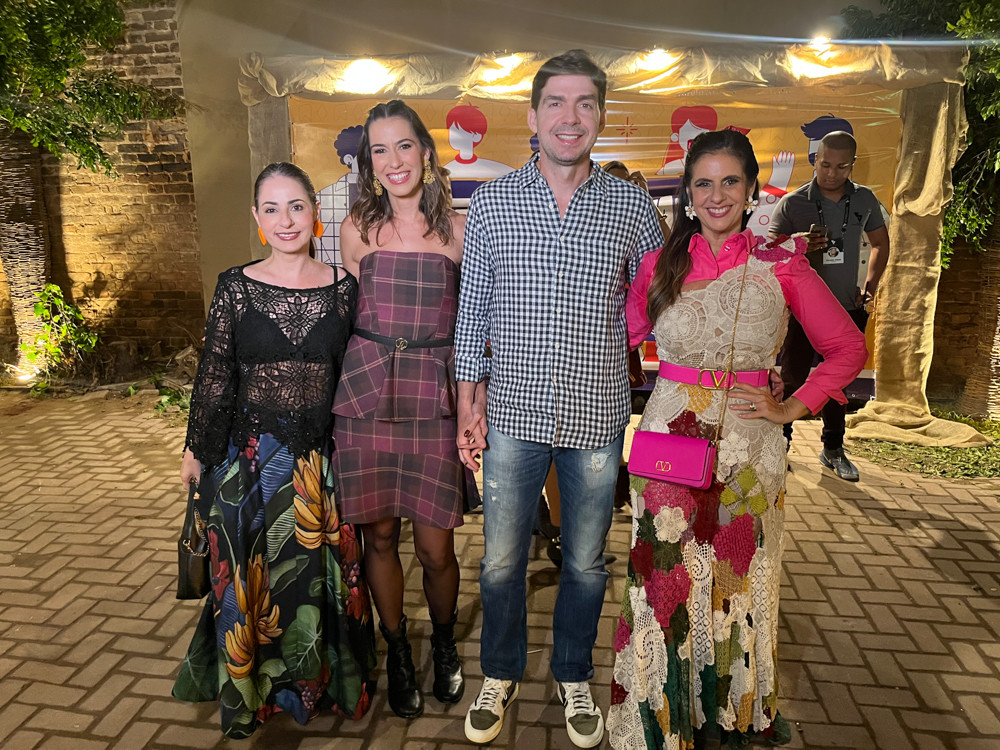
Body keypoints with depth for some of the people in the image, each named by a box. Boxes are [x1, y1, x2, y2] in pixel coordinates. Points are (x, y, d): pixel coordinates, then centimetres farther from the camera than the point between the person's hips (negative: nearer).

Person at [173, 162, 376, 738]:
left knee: (321, 571, 12)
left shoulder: (343, 287, -2)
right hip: (250, 458, 0)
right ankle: (251, 690, 38)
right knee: (250, 575, 13)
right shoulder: (236, 287, -4)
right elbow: (214, 376, 1)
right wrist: (197, 451, 6)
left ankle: (321, 680, 37)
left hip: (322, 459, 1)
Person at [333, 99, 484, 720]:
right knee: (379, 534, 10)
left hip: (434, 397, -1)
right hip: (367, 392, 2)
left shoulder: (458, 229, 3)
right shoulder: (358, 227, 7)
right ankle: (398, 650, 35)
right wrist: (371, 366, 11)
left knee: (436, 549, 3)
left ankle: (445, 642, 34)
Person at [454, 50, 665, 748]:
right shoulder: (492, 201, 1)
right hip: (513, 410, 0)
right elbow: (473, 307, 3)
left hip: (597, 417, 0)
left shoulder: (632, 205, 1)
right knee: (502, 559, 12)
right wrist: (469, 404, 1)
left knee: (586, 562, 15)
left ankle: (574, 677, 40)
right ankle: (501, 674, 38)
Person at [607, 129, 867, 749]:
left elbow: (849, 348, 5)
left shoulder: (781, 265, -2)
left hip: (748, 448, 0)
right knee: (666, 584, 7)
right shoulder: (660, 265, 2)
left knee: (737, 587, 12)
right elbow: (619, 336, 14)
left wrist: (793, 407, -2)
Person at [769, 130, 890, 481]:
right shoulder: (792, 203, -8)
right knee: (792, 378, 2)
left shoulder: (864, 199, 3)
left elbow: (880, 242, 16)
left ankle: (833, 450, 27)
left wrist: (871, 283, 3)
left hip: (847, 308, 3)